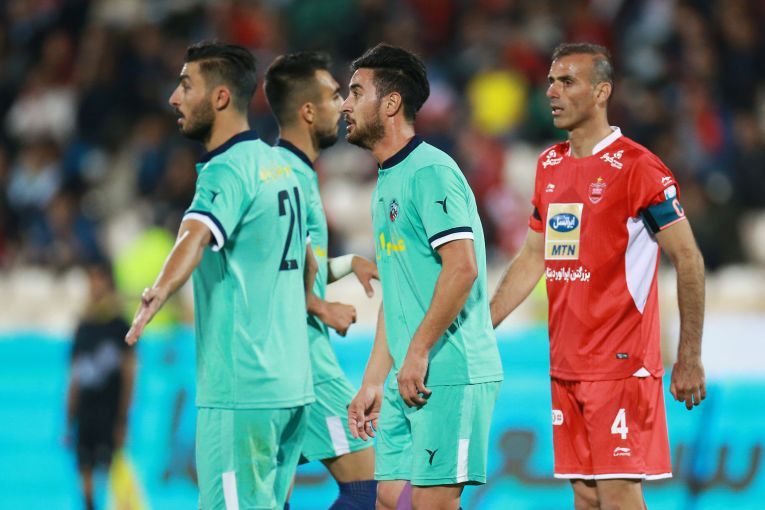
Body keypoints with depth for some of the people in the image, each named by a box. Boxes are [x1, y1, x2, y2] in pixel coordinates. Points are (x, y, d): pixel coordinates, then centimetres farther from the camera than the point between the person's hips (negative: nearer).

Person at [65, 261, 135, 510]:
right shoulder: (83, 328, 14)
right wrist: (69, 423, 14)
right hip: (84, 414, 5)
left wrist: (122, 421, -10)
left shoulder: (119, 326, -1)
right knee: (86, 474, 3)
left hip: (110, 413, -5)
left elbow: (129, 374, -4)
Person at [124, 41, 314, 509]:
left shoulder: (227, 171, -12)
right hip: (292, 383, 9)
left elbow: (197, 234, -33)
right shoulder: (278, 164, 15)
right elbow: (303, 261, 27)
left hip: (240, 388, -9)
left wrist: (160, 291, -50)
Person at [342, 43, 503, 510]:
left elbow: (462, 267, -21)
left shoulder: (430, 172, -11)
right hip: (408, 381, 9)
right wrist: (373, 382, 21)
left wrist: (418, 352, -19)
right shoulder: (386, 182, 20)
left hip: (452, 375, -9)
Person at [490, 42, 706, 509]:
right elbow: (533, 260, 22)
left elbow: (688, 260, -10)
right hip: (567, 364, 7)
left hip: (621, 365, -7)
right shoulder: (550, 165, 13)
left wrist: (689, 359, -13)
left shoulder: (636, 167, -10)